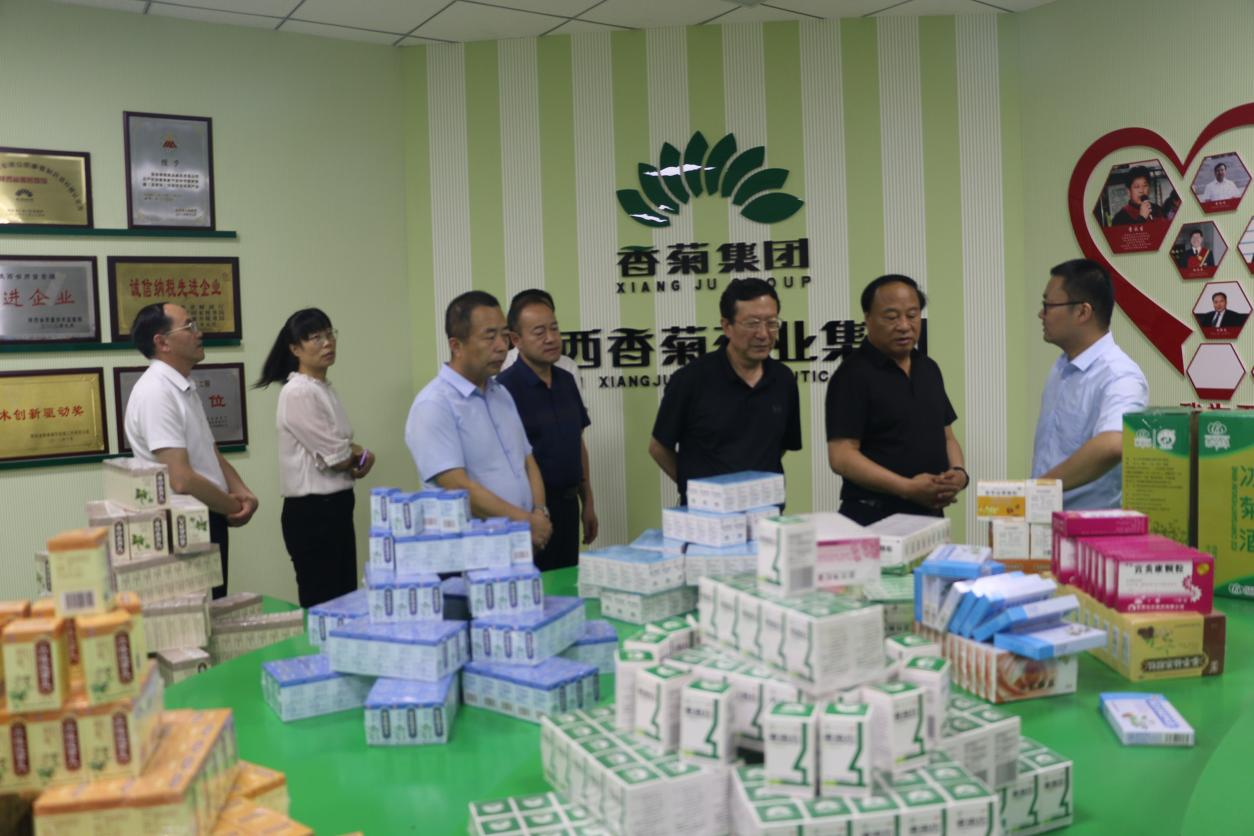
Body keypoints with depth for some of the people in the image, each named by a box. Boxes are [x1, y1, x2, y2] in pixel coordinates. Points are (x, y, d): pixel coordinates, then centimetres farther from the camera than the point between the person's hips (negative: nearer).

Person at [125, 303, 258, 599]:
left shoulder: (186, 388, 12)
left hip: (207, 520, 9)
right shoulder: (155, 392, -19)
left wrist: (244, 494, -2)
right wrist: (234, 507, -11)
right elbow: (182, 480, -25)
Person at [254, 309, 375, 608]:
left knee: (344, 599, 14)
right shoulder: (298, 393, -17)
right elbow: (335, 457, -19)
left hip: (337, 505, 9)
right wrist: (361, 455, 2)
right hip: (312, 510, -9)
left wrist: (361, 456, -3)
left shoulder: (324, 388, 12)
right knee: (322, 604, 0)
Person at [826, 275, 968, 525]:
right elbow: (841, 456, -17)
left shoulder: (929, 368, 12)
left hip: (930, 515, 7)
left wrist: (959, 472, -3)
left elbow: (946, 436, 18)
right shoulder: (853, 375, -11)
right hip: (874, 519, -6)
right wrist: (908, 488, -23)